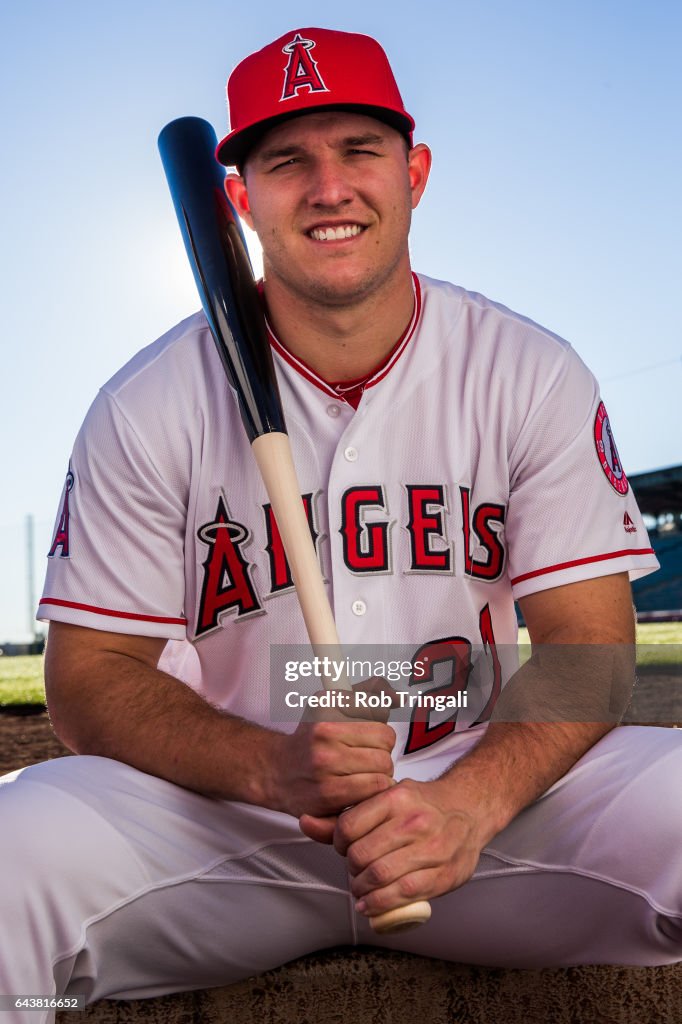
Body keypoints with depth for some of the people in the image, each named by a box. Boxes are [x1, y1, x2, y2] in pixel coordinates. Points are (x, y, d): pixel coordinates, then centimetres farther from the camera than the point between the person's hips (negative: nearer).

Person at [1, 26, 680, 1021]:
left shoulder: (533, 377, -1)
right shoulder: (149, 405, -4)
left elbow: (590, 646, -4)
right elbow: (91, 675, -4)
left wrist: (470, 800, -24)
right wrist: (276, 770, -23)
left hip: (490, 788, 2)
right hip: (226, 813, 0)